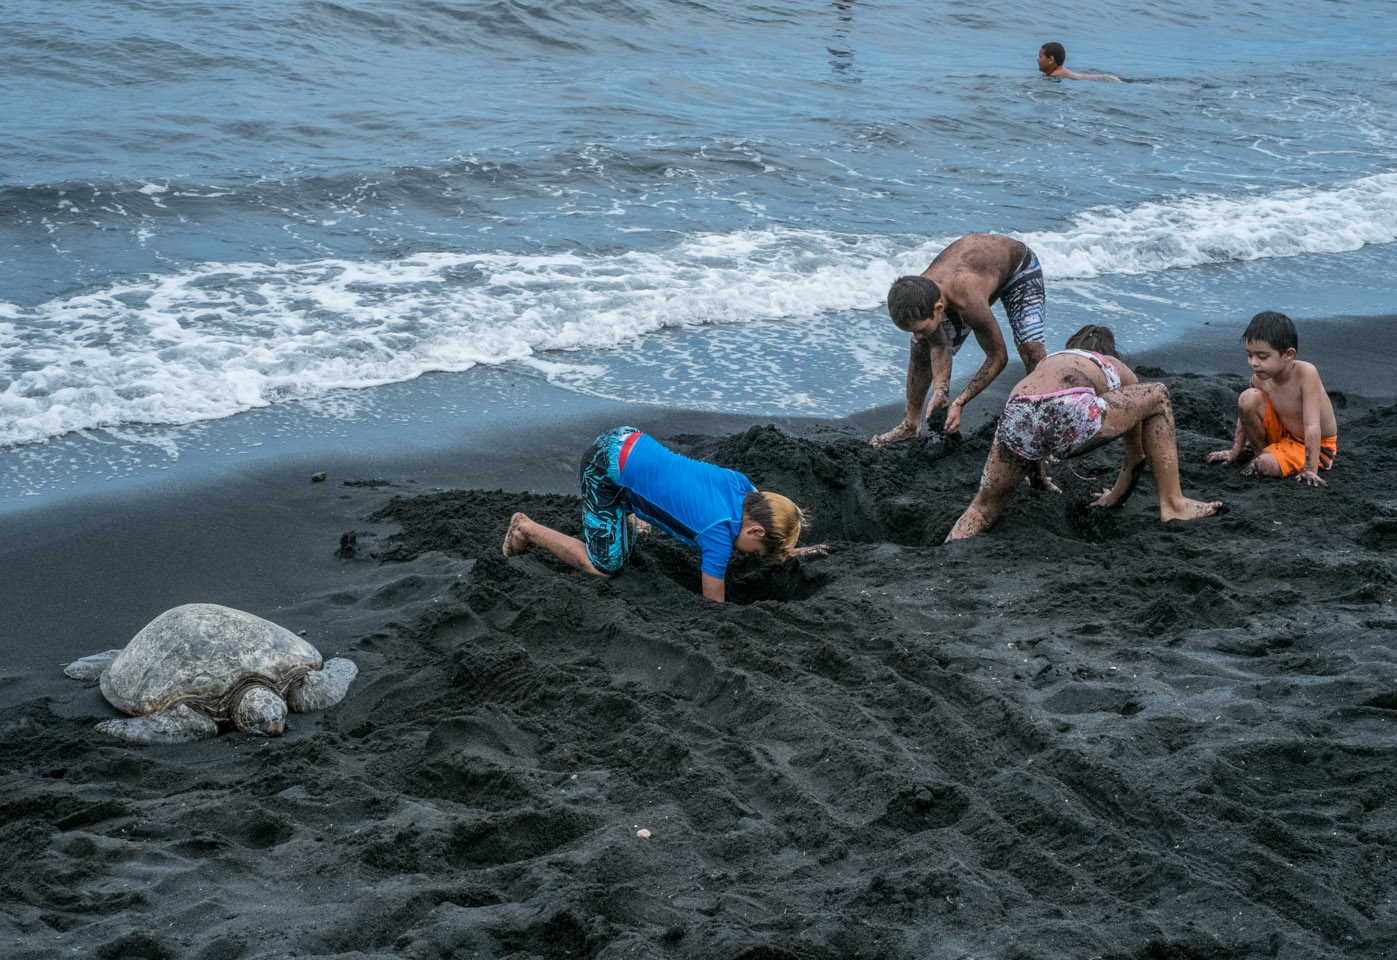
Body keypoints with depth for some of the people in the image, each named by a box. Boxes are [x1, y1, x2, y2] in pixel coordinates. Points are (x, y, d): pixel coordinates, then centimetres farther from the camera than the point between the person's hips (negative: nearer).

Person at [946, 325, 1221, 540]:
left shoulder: (1048, 362, 43)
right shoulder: (1119, 371, 35)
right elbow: (1136, 456, 44)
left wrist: (1036, 480, 71)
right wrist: (1115, 498, 59)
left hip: (1016, 418, 3)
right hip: (1070, 415, -3)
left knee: (985, 506, 26)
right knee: (1158, 396, 24)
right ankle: (1173, 505, 25)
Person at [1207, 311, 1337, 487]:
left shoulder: (1305, 373, -34)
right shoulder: (1260, 378, -16)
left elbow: (1312, 426, -34)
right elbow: (1245, 413, 1)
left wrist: (1310, 470, -35)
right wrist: (1234, 452, 8)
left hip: (1317, 445, -6)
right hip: (1283, 432, 6)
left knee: (1267, 465, -32)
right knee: (1248, 398, -19)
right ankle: (1261, 447, 4)